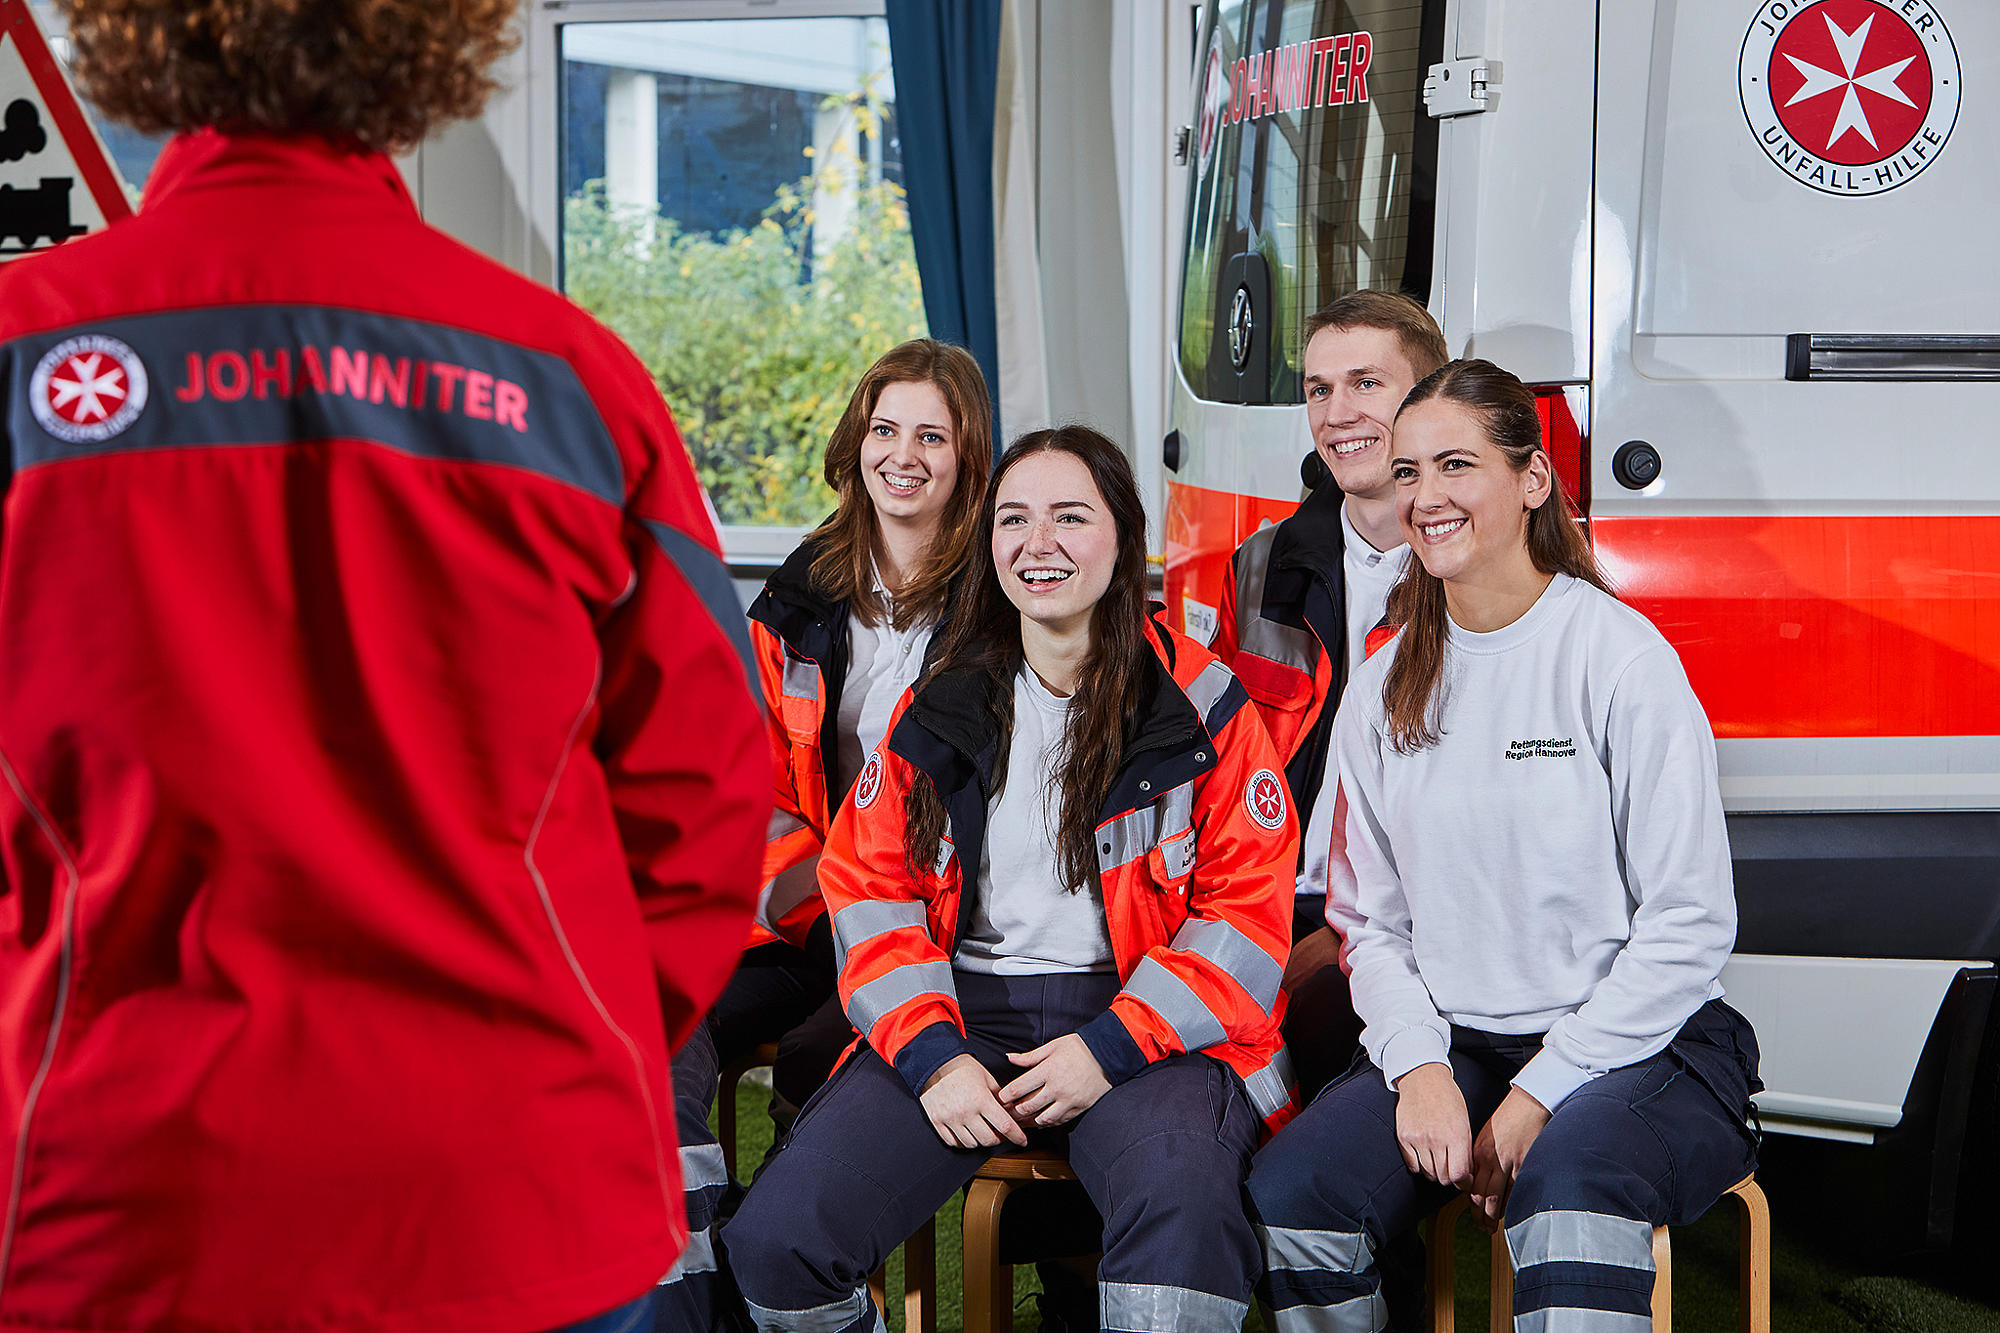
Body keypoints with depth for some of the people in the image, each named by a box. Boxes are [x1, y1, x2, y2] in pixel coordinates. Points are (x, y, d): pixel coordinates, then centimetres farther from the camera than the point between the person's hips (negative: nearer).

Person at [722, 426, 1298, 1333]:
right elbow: (869, 885, 10)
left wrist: (1113, 1046, -12)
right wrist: (931, 1053, -7)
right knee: (776, 1241, -18)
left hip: (1138, 1025, -3)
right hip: (962, 1014, 3)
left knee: (1184, 1216, -39)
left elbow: (1246, 911, 0)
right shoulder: (940, 707, 12)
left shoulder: (1203, 704, 3)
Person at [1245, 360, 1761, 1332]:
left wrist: (1540, 1094, -13)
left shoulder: (1622, 658, -7)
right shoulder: (1384, 690, 9)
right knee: (1289, 1196, -20)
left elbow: (1690, 924, -9)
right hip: (1448, 1043, 5)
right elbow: (1371, 920, 10)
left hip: (1641, 1044, -5)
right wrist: (1420, 1067, -9)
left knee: (1570, 1190, -38)